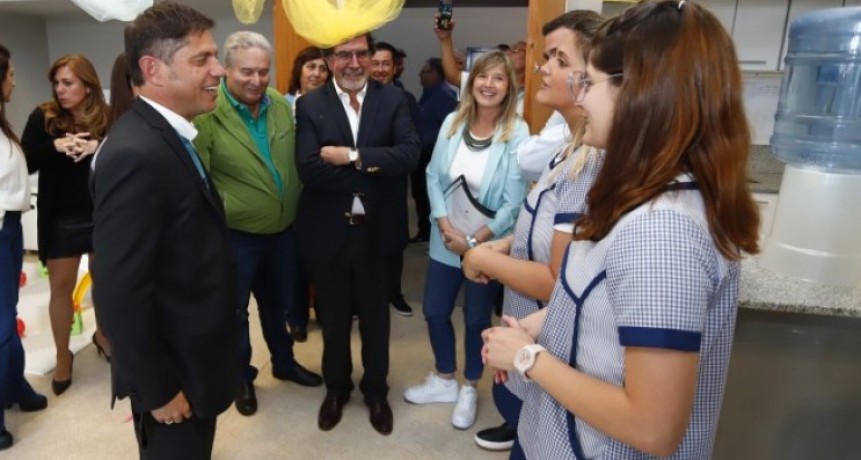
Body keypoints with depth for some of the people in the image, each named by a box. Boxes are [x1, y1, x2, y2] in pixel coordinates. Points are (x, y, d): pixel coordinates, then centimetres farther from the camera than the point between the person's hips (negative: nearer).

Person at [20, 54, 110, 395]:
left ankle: (102, 334, 40)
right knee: (61, 289, 9)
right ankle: (63, 357, 25)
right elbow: (23, 163, -8)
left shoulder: (108, 118, -5)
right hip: (60, 220, 0)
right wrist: (55, 146, -23)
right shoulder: (43, 117, -4)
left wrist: (100, 147, -26)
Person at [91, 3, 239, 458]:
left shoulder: (166, 134, 4)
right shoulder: (136, 155, -27)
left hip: (189, 354, 9)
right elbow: (119, 294, -28)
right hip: (174, 369, -9)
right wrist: (157, 389, -18)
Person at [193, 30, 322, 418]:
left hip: (284, 230, 5)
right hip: (235, 236, -5)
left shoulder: (282, 105, 0)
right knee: (234, 311, 15)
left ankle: (284, 362, 45)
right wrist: (220, 214, -19)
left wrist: (298, 211, 7)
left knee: (279, 304, 23)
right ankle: (242, 377, 36)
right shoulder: (206, 114, -18)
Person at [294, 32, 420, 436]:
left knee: (375, 315, 17)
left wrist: (352, 156, -20)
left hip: (376, 229, 0)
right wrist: (374, 173, -19)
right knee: (333, 316, 18)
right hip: (328, 231, 0)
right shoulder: (309, 105, -4)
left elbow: (409, 155, -16)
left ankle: (376, 390, 39)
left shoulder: (393, 99, -1)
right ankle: (336, 387, 42)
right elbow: (309, 169, -17)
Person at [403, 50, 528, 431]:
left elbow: (513, 202, -15)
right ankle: (444, 381, 37)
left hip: (487, 246, -4)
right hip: (446, 239, 4)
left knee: (477, 318, 12)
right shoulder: (452, 122, -1)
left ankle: (469, 389, 35)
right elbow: (433, 177, -1)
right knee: (434, 311, 12)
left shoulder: (517, 133, -13)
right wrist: (447, 228, -12)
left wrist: (475, 241, -16)